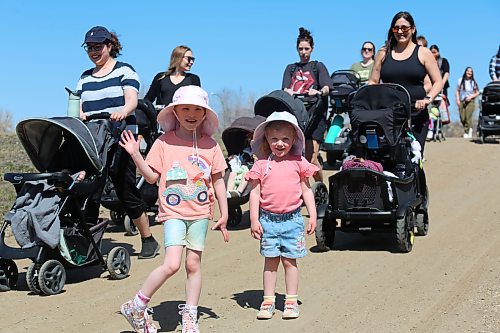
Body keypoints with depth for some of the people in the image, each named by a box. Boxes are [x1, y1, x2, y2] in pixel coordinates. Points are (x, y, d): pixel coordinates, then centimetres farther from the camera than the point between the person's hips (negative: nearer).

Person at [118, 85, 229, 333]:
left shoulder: (210, 145, 3)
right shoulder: (164, 142, -1)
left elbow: (217, 181, 9)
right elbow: (152, 177, -1)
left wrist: (224, 215, 8)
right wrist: (135, 155, -13)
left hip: (200, 213, 3)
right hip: (173, 212, -3)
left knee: (194, 264, 7)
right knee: (171, 264, -14)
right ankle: (136, 307, 3)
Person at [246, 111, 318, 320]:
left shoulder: (298, 162, 3)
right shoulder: (261, 164, 1)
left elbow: (306, 190, 8)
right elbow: (255, 193, 2)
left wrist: (313, 216, 4)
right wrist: (254, 220, -3)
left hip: (291, 219, 0)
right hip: (268, 219, 0)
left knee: (290, 261, 6)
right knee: (270, 261, 8)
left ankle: (291, 302, 15)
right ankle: (268, 301, 16)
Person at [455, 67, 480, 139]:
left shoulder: (473, 82, 0)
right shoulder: (461, 80, 6)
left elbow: (477, 93, 5)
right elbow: (457, 91, 11)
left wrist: (471, 97, -10)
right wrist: (457, 99, 0)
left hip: (470, 101, -2)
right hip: (461, 101, 3)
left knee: (468, 118, -14)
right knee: (462, 119, -2)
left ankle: (467, 133, -5)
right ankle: (469, 129, 23)